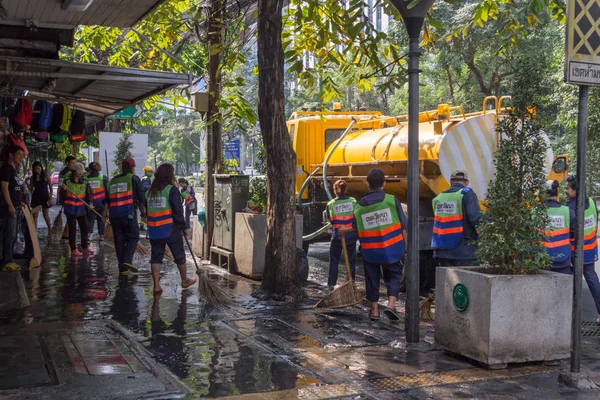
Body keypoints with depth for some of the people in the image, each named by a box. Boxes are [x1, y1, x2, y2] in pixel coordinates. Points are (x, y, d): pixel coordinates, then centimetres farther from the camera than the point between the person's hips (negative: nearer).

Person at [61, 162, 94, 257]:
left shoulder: (84, 183, 4)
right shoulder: (67, 182, -3)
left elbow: (89, 195, 5)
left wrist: (89, 203, -12)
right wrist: (63, 190, -20)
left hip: (81, 210, 3)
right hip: (70, 210, -3)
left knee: (84, 228, 11)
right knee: (72, 230, 1)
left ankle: (85, 246, 28)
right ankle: (73, 249, 8)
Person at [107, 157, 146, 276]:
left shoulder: (113, 181, 20)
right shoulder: (133, 178, 2)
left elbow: (108, 200, 23)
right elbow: (141, 197, -1)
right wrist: (143, 212, 7)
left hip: (114, 215, 5)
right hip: (128, 213, -5)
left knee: (119, 240, 8)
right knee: (133, 236, 5)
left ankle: (122, 268, 8)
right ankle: (128, 260, -14)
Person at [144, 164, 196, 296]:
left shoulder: (150, 191, 9)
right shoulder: (172, 190, -10)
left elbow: (146, 210, 11)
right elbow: (178, 210, -13)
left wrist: (150, 224, 15)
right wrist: (182, 225, -3)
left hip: (154, 231, 5)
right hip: (170, 229, -5)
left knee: (156, 257, 10)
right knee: (179, 255, 12)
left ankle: (156, 285, 3)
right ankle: (185, 281, 27)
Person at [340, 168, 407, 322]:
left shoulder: (359, 206, -3)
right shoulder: (391, 200, -10)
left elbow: (357, 228, 6)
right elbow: (403, 227, -8)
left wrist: (345, 231, 27)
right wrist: (405, 247, 1)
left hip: (370, 251, 2)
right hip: (392, 249, -2)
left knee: (372, 278, 17)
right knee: (394, 276, 13)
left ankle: (374, 310, 23)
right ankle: (391, 304, -6)